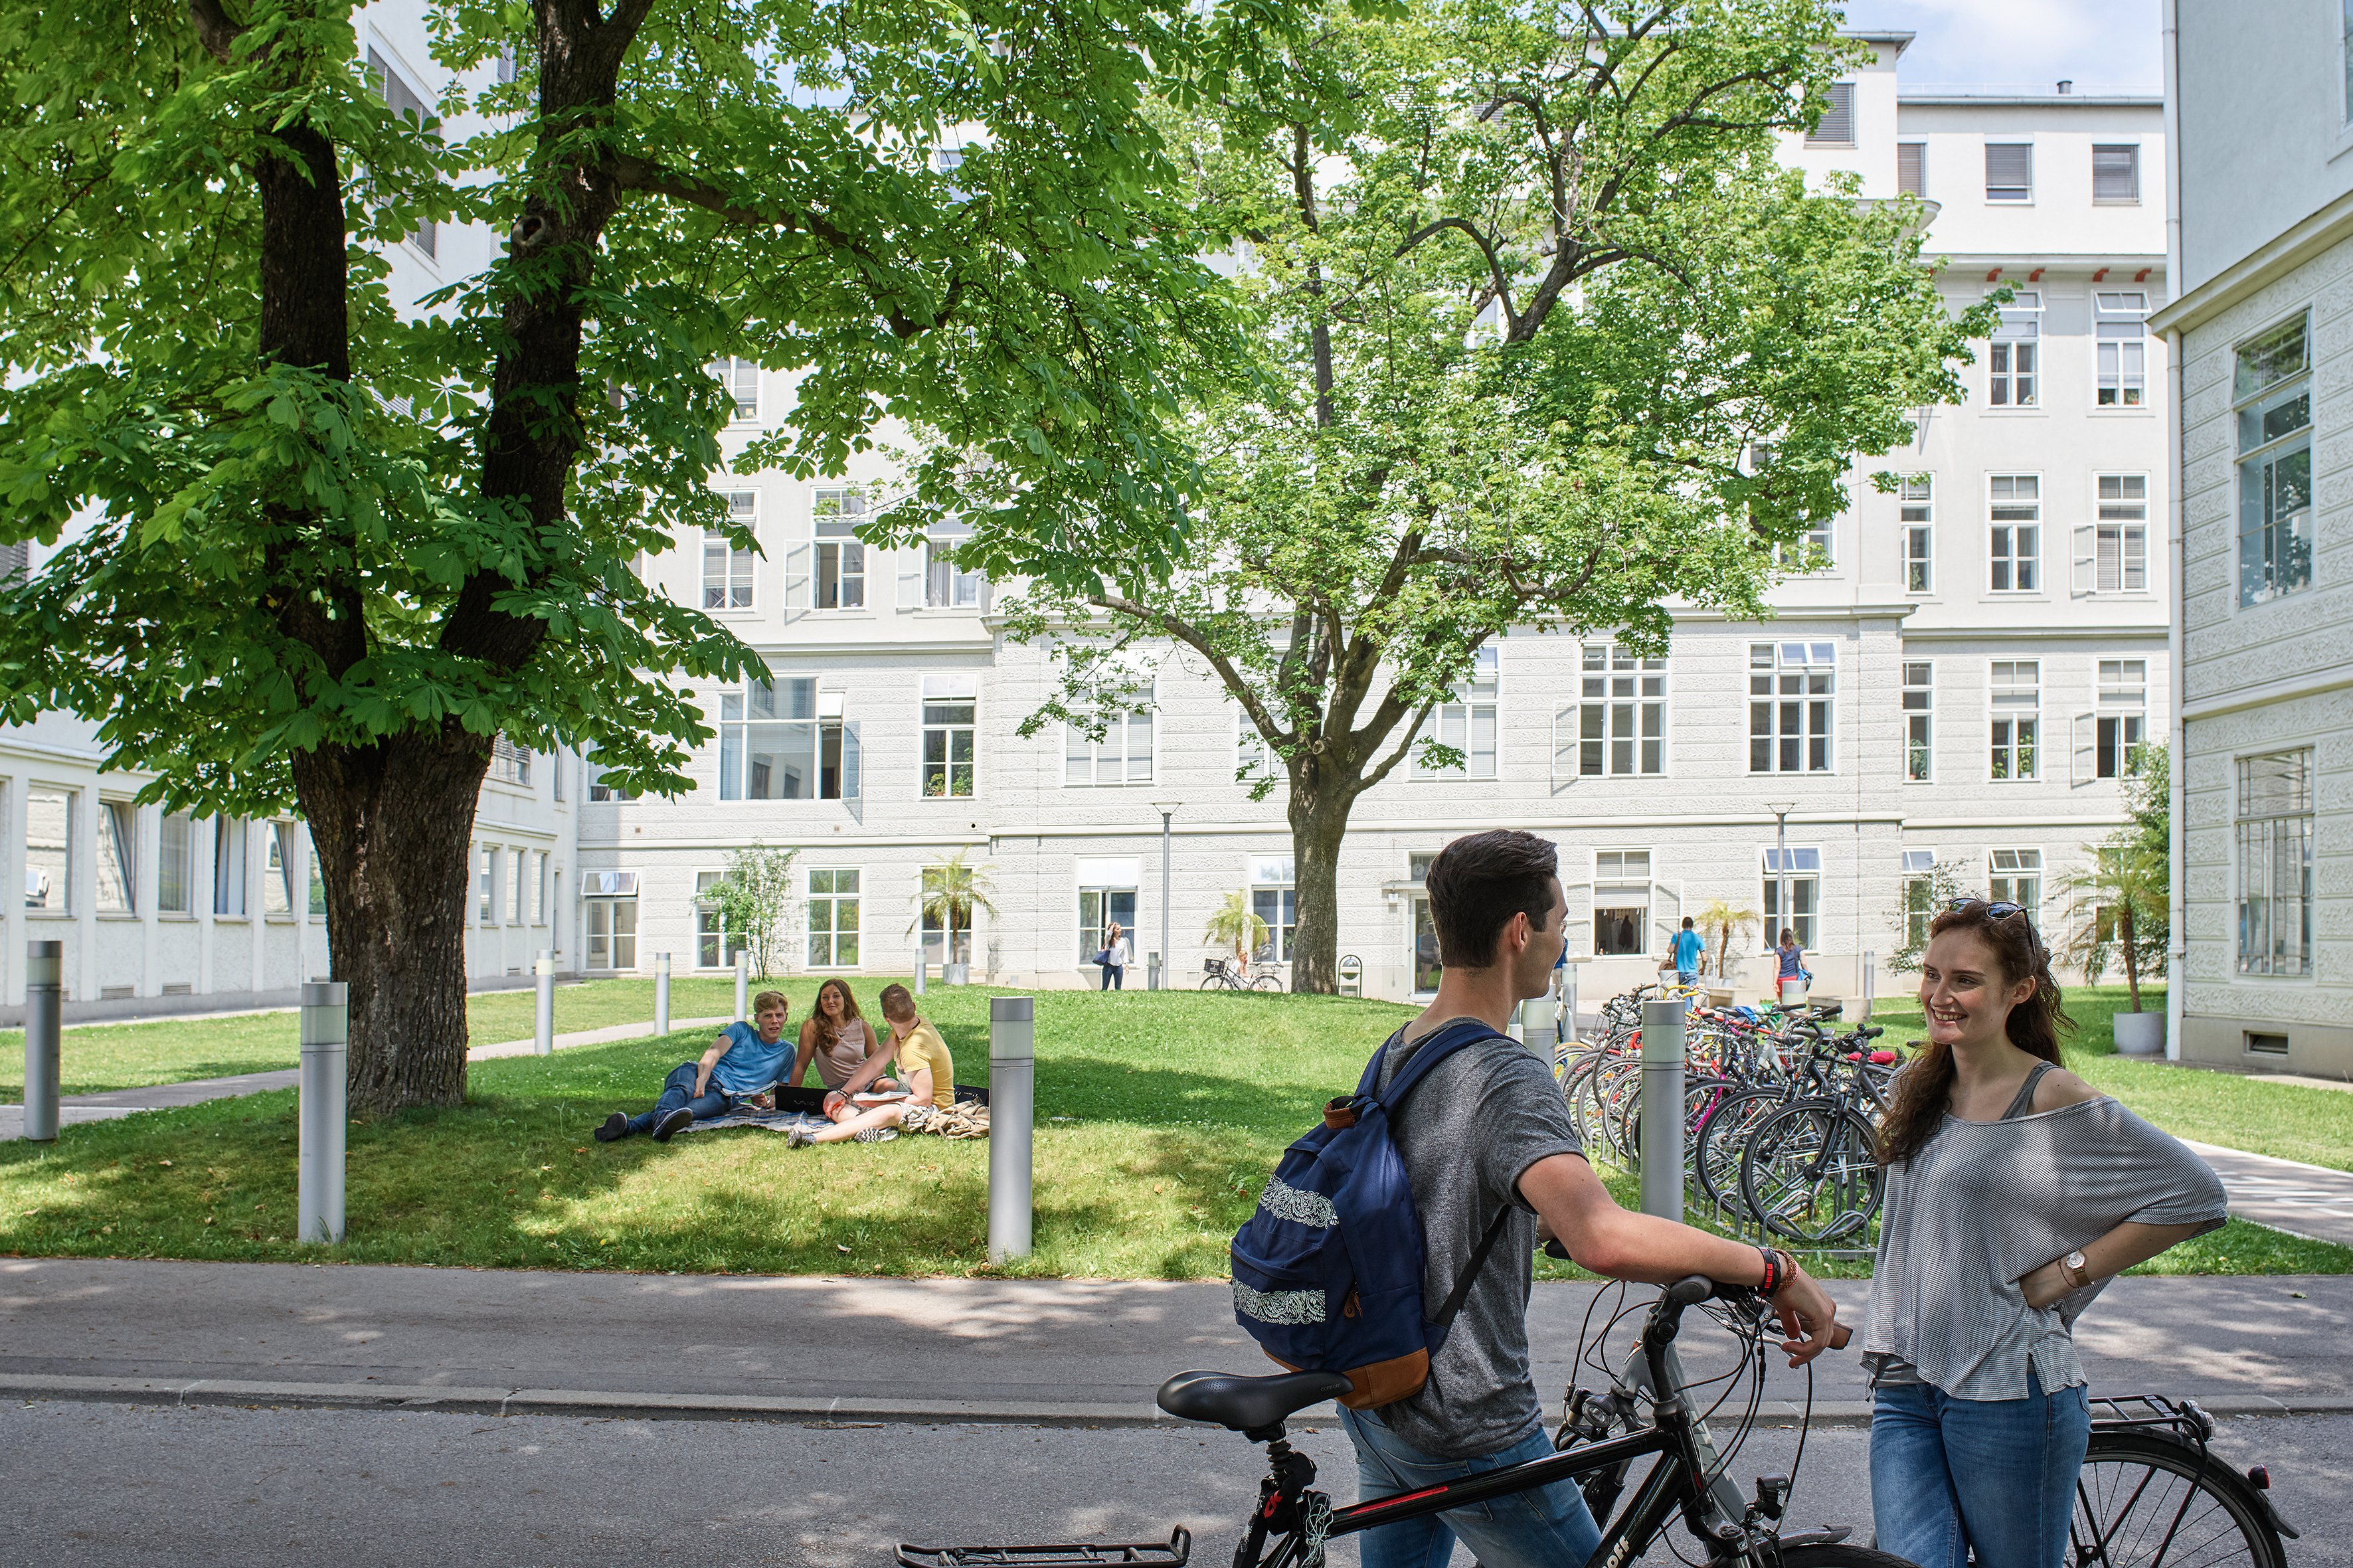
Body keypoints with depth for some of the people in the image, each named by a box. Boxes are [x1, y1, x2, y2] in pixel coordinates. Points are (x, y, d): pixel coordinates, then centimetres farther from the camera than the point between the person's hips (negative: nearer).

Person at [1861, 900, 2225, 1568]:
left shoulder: (2055, 1100, -11)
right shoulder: (1917, 1086, 9)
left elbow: (2197, 1197, -11)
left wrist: (2068, 1271, -11)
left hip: (2008, 1391, -5)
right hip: (1904, 1387, 5)